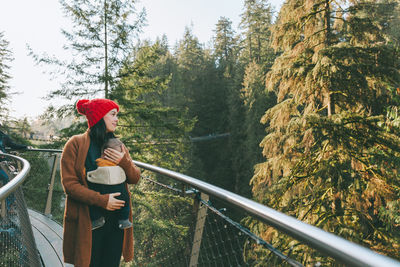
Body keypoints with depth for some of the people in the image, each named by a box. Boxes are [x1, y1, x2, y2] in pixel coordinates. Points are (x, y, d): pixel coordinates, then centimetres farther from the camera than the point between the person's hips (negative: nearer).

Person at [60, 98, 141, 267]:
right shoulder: (76, 144, -5)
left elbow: (135, 178, 7)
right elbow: (69, 184, -11)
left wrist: (124, 162, -14)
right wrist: (101, 200, -19)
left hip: (116, 219, 5)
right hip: (88, 221, -4)